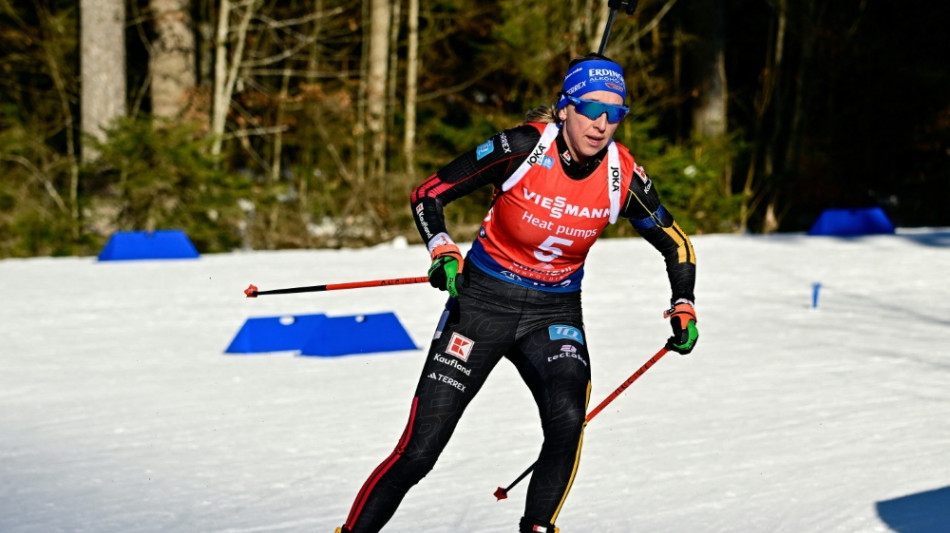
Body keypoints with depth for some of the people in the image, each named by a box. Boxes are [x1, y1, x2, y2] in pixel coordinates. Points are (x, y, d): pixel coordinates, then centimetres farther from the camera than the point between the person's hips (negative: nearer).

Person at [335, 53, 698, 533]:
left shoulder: (624, 177, -10)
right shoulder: (522, 148, -18)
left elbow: (677, 246, 8)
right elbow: (427, 196, -10)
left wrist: (683, 309, -5)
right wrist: (443, 252, -27)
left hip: (555, 314, 2)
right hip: (483, 300, -2)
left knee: (567, 421, -28)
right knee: (419, 452, -7)